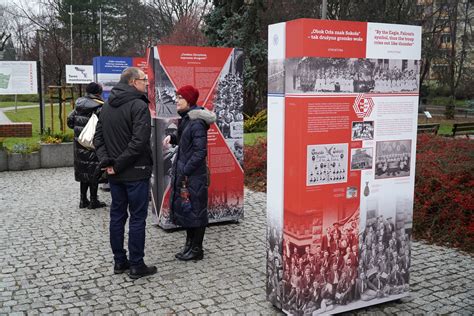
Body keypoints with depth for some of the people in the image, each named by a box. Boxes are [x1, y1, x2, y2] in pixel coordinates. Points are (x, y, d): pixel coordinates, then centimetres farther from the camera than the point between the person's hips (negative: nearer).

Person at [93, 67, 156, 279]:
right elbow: (139, 141, -23)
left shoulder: (107, 106, 11)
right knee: (137, 218, 1)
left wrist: (106, 161, 0)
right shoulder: (139, 105, -14)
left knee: (117, 216, 14)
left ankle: (119, 261, 23)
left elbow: (98, 137, 9)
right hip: (135, 173, -7)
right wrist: (119, 164, -16)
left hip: (115, 174, 7)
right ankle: (136, 266, 9)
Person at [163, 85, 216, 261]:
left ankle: (196, 249, 15)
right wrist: (172, 138, 4)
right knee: (184, 208, 17)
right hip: (183, 172, 9)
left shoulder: (196, 123, -18)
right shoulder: (186, 119, 10)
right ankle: (190, 243, 31)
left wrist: (186, 171, -19)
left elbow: (200, 151, -21)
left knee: (195, 210, 2)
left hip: (194, 175, -9)